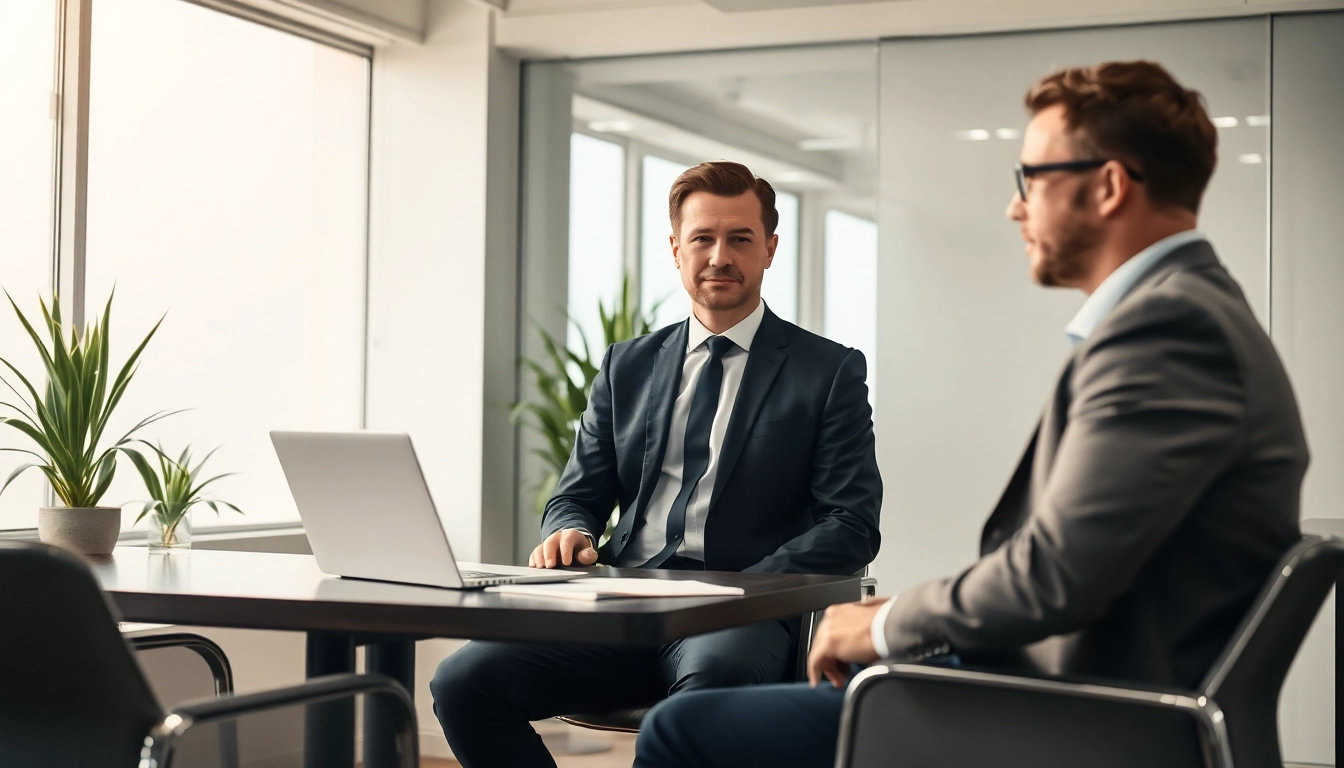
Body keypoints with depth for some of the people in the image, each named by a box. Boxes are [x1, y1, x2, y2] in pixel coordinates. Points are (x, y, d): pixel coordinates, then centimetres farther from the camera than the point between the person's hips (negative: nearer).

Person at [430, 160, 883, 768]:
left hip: (741, 616, -4)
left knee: (712, 679, -41)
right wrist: (569, 533, -4)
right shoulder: (628, 366, 20)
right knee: (463, 681, -21)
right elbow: (579, 495, 22)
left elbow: (852, 526, 0)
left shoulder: (831, 371, 8)